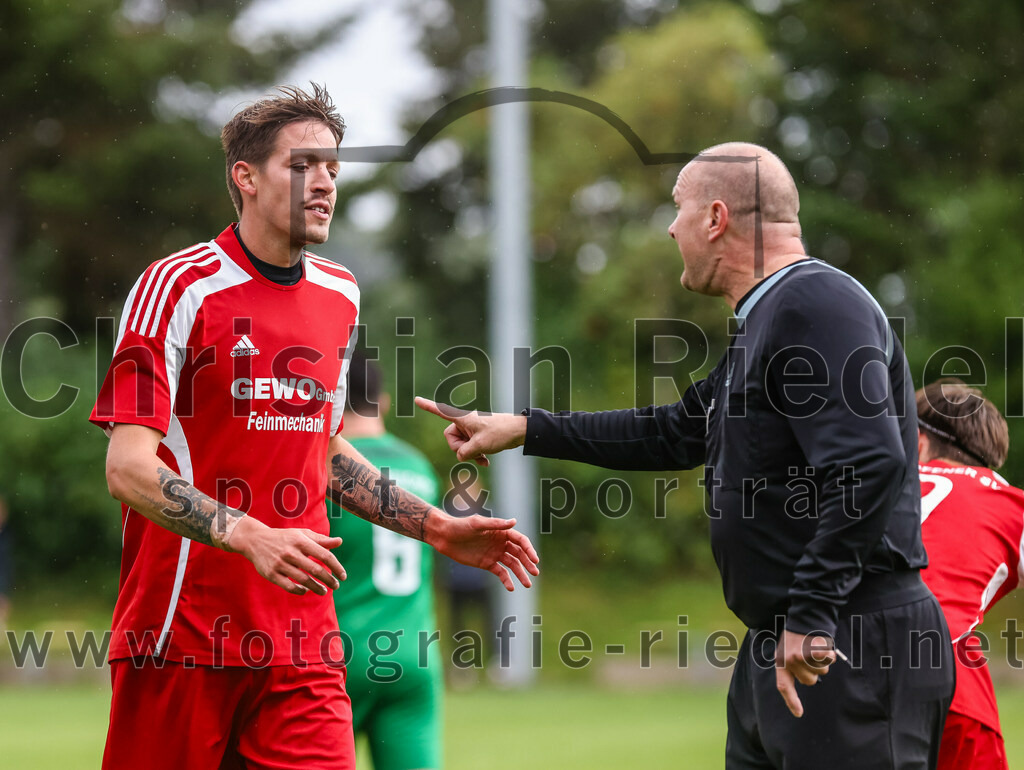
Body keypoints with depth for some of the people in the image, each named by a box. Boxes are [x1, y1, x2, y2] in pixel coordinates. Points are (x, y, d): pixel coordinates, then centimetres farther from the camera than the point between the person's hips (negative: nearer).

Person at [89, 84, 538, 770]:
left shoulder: (341, 296, 13)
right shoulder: (179, 287, -8)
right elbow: (129, 467, -15)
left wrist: (436, 528, 19)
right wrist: (253, 538, -28)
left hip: (301, 638, 5)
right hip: (181, 632, -5)